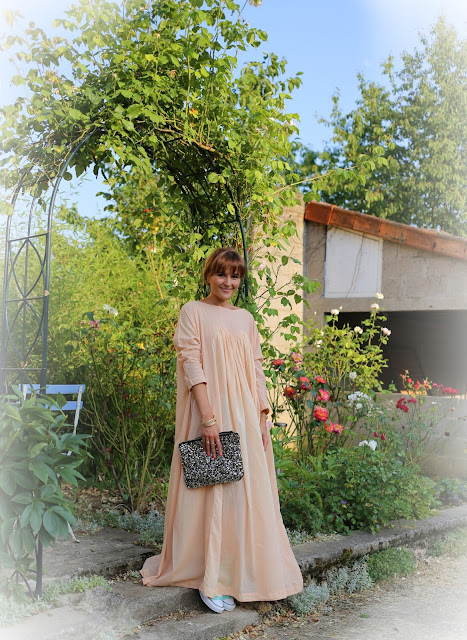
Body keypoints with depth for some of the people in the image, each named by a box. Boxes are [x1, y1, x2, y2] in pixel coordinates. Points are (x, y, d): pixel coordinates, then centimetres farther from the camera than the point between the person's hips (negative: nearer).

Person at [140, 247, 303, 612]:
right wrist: (208, 417, -18)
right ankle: (210, 579, 3)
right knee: (211, 489, -4)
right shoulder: (193, 312, 1)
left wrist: (262, 419, 7)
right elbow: (191, 363, -8)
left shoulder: (245, 318, 16)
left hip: (245, 415, 5)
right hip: (211, 413, -5)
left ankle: (245, 572, 18)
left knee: (248, 488, 6)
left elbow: (256, 370, 14)